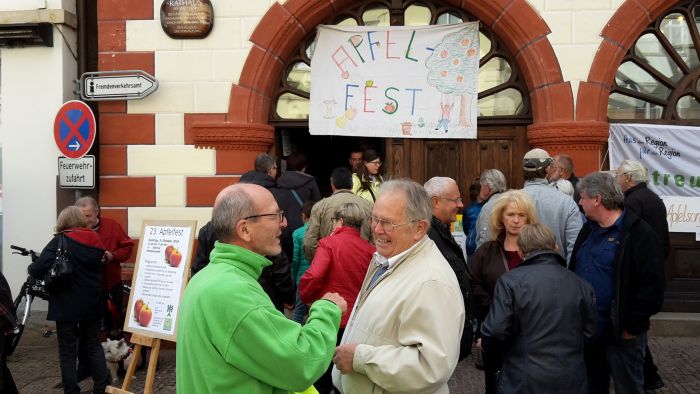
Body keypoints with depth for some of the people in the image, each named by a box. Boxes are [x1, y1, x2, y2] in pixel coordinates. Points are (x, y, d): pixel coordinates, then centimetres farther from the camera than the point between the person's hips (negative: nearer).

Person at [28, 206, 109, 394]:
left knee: (68, 352, 6)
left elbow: (38, 271, -16)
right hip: (92, 304, 4)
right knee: (94, 346, 16)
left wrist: (31, 267, 4)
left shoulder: (60, 241, -11)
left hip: (67, 305, -4)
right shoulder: (97, 241, 3)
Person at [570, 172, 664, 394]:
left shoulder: (638, 233, -15)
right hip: (586, 330, 7)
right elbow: (574, 272, 18)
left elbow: (652, 288, -18)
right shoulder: (589, 229, 10)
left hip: (621, 334, -7)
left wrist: (631, 327, -16)